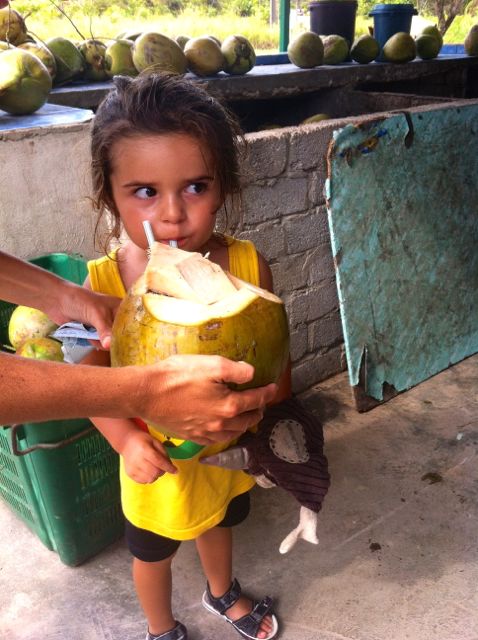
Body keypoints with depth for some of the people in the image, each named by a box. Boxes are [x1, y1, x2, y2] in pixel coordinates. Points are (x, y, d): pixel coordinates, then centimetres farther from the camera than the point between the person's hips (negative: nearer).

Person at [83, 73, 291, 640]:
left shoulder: (247, 265, -22)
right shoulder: (104, 283, -26)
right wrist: (126, 439, -27)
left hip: (232, 445, 2)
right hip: (157, 459, -2)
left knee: (218, 521, 32)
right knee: (153, 550, 25)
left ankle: (222, 593, 66)